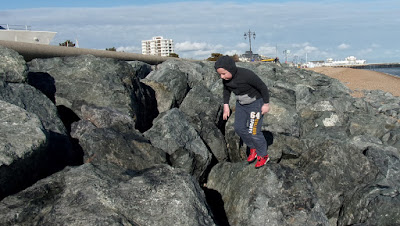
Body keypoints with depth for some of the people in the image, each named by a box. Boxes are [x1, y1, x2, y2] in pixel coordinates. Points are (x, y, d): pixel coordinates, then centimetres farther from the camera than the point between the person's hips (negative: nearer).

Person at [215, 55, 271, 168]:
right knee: (239, 128, 5)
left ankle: (263, 156, 15)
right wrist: (226, 106, 2)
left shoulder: (246, 75, -33)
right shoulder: (226, 78, -13)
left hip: (255, 103, -7)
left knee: (253, 131, -6)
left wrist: (266, 104, -13)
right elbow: (226, 90, 8)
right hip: (241, 104, 7)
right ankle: (253, 148, 27)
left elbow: (263, 87, -21)